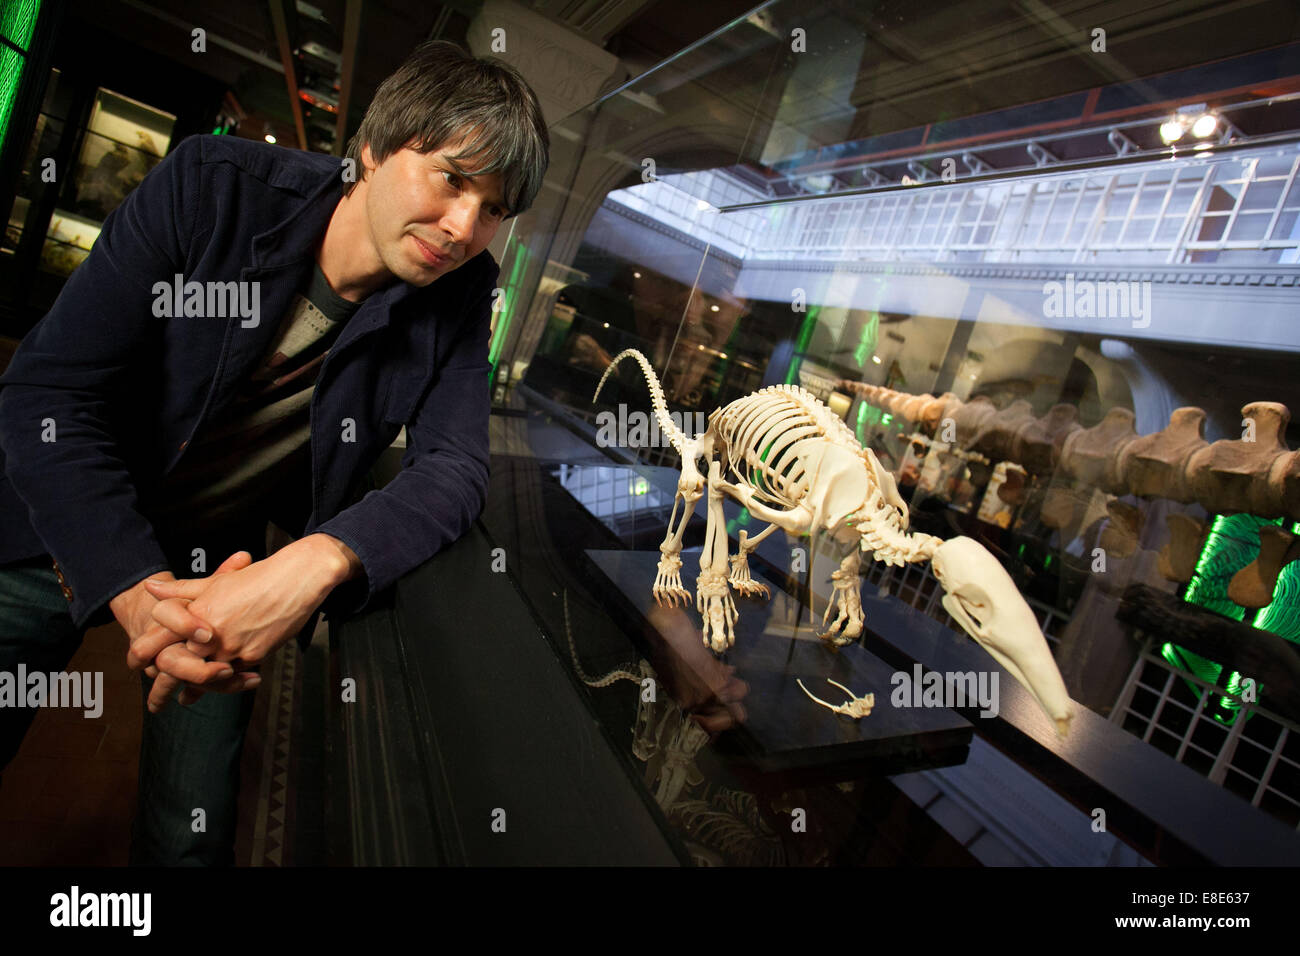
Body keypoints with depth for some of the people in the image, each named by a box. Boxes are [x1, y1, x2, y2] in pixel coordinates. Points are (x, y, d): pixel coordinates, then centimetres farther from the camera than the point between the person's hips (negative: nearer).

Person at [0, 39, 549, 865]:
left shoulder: (458, 293, -14)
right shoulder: (211, 185, -22)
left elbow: (456, 466, -22)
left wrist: (316, 564, -41)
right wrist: (134, 587, -35)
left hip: (230, 562, 2)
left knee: (191, 835, 11)